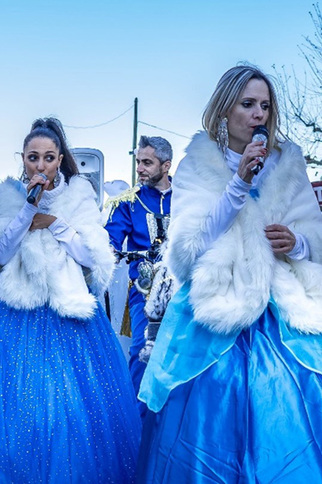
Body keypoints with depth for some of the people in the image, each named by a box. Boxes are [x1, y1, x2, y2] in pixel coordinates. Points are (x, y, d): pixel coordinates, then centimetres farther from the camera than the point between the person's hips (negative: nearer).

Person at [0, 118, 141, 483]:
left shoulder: (79, 194, 2)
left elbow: (94, 255, -5)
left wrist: (53, 222, -12)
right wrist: (29, 206, -14)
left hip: (70, 313, 0)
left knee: (79, 404, -1)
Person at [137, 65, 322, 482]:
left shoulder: (288, 163, 12)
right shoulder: (196, 167, 4)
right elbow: (190, 247, -8)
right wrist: (239, 183, -14)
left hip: (282, 314, 2)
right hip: (217, 311, -2)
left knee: (285, 426, -2)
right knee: (209, 425, -1)